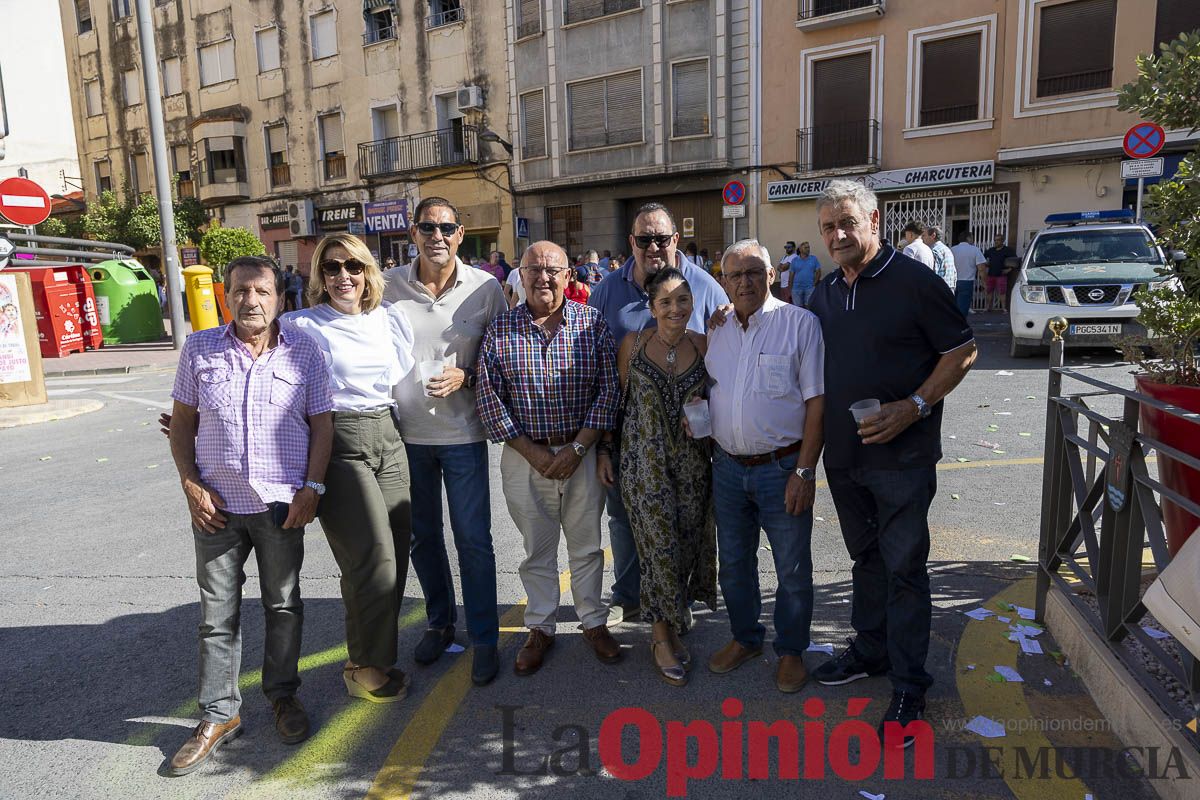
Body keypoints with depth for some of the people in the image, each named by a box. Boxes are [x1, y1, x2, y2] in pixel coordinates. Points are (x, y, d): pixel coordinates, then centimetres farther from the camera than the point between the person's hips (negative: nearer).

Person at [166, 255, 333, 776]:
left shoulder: (303, 352, -1)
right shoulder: (199, 349, 2)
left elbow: (321, 423, 1)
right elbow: (181, 422, 7)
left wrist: (312, 487, -8)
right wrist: (191, 486, -3)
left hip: (282, 503, -1)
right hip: (216, 504, 1)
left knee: (283, 604, 12)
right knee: (218, 613, 9)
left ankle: (283, 696, 32)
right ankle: (218, 715, 25)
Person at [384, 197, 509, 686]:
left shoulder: (485, 288, -4)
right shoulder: (389, 285, -1)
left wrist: (466, 377, -15)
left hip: (462, 432, -2)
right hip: (405, 434, 2)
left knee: (473, 540, 4)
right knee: (422, 536, 16)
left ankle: (484, 638, 21)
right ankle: (439, 622, 37)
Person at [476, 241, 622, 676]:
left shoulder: (592, 323, -1)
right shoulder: (499, 330, 0)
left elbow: (609, 388, -5)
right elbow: (488, 398, -3)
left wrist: (577, 448, -12)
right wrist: (531, 451, -9)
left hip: (582, 451, 0)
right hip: (525, 455, 0)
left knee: (587, 544, 13)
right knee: (537, 549, 13)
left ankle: (593, 622, 32)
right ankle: (540, 628, 30)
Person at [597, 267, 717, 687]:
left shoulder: (704, 345, 1)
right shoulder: (633, 344, -4)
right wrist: (604, 450, 3)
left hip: (692, 463, 3)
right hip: (643, 462, -3)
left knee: (687, 545, 9)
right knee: (660, 546, -1)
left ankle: (670, 623, 31)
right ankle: (662, 637, 17)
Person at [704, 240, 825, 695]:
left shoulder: (800, 324, -8)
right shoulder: (717, 331, 8)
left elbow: (817, 402, -11)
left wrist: (804, 471, -16)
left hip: (782, 468, -5)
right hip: (727, 467, 5)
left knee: (793, 570, 9)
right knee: (733, 564, 17)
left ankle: (790, 650, 29)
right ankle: (745, 638, 38)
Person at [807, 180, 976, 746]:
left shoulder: (914, 281, -9)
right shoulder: (825, 294, 9)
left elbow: (961, 351, -8)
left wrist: (914, 407, -20)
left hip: (901, 455, -6)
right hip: (842, 452, 6)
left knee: (904, 566, 1)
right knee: (866, 556, 19)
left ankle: (908, 686, 15)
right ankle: (869, 650, 36)